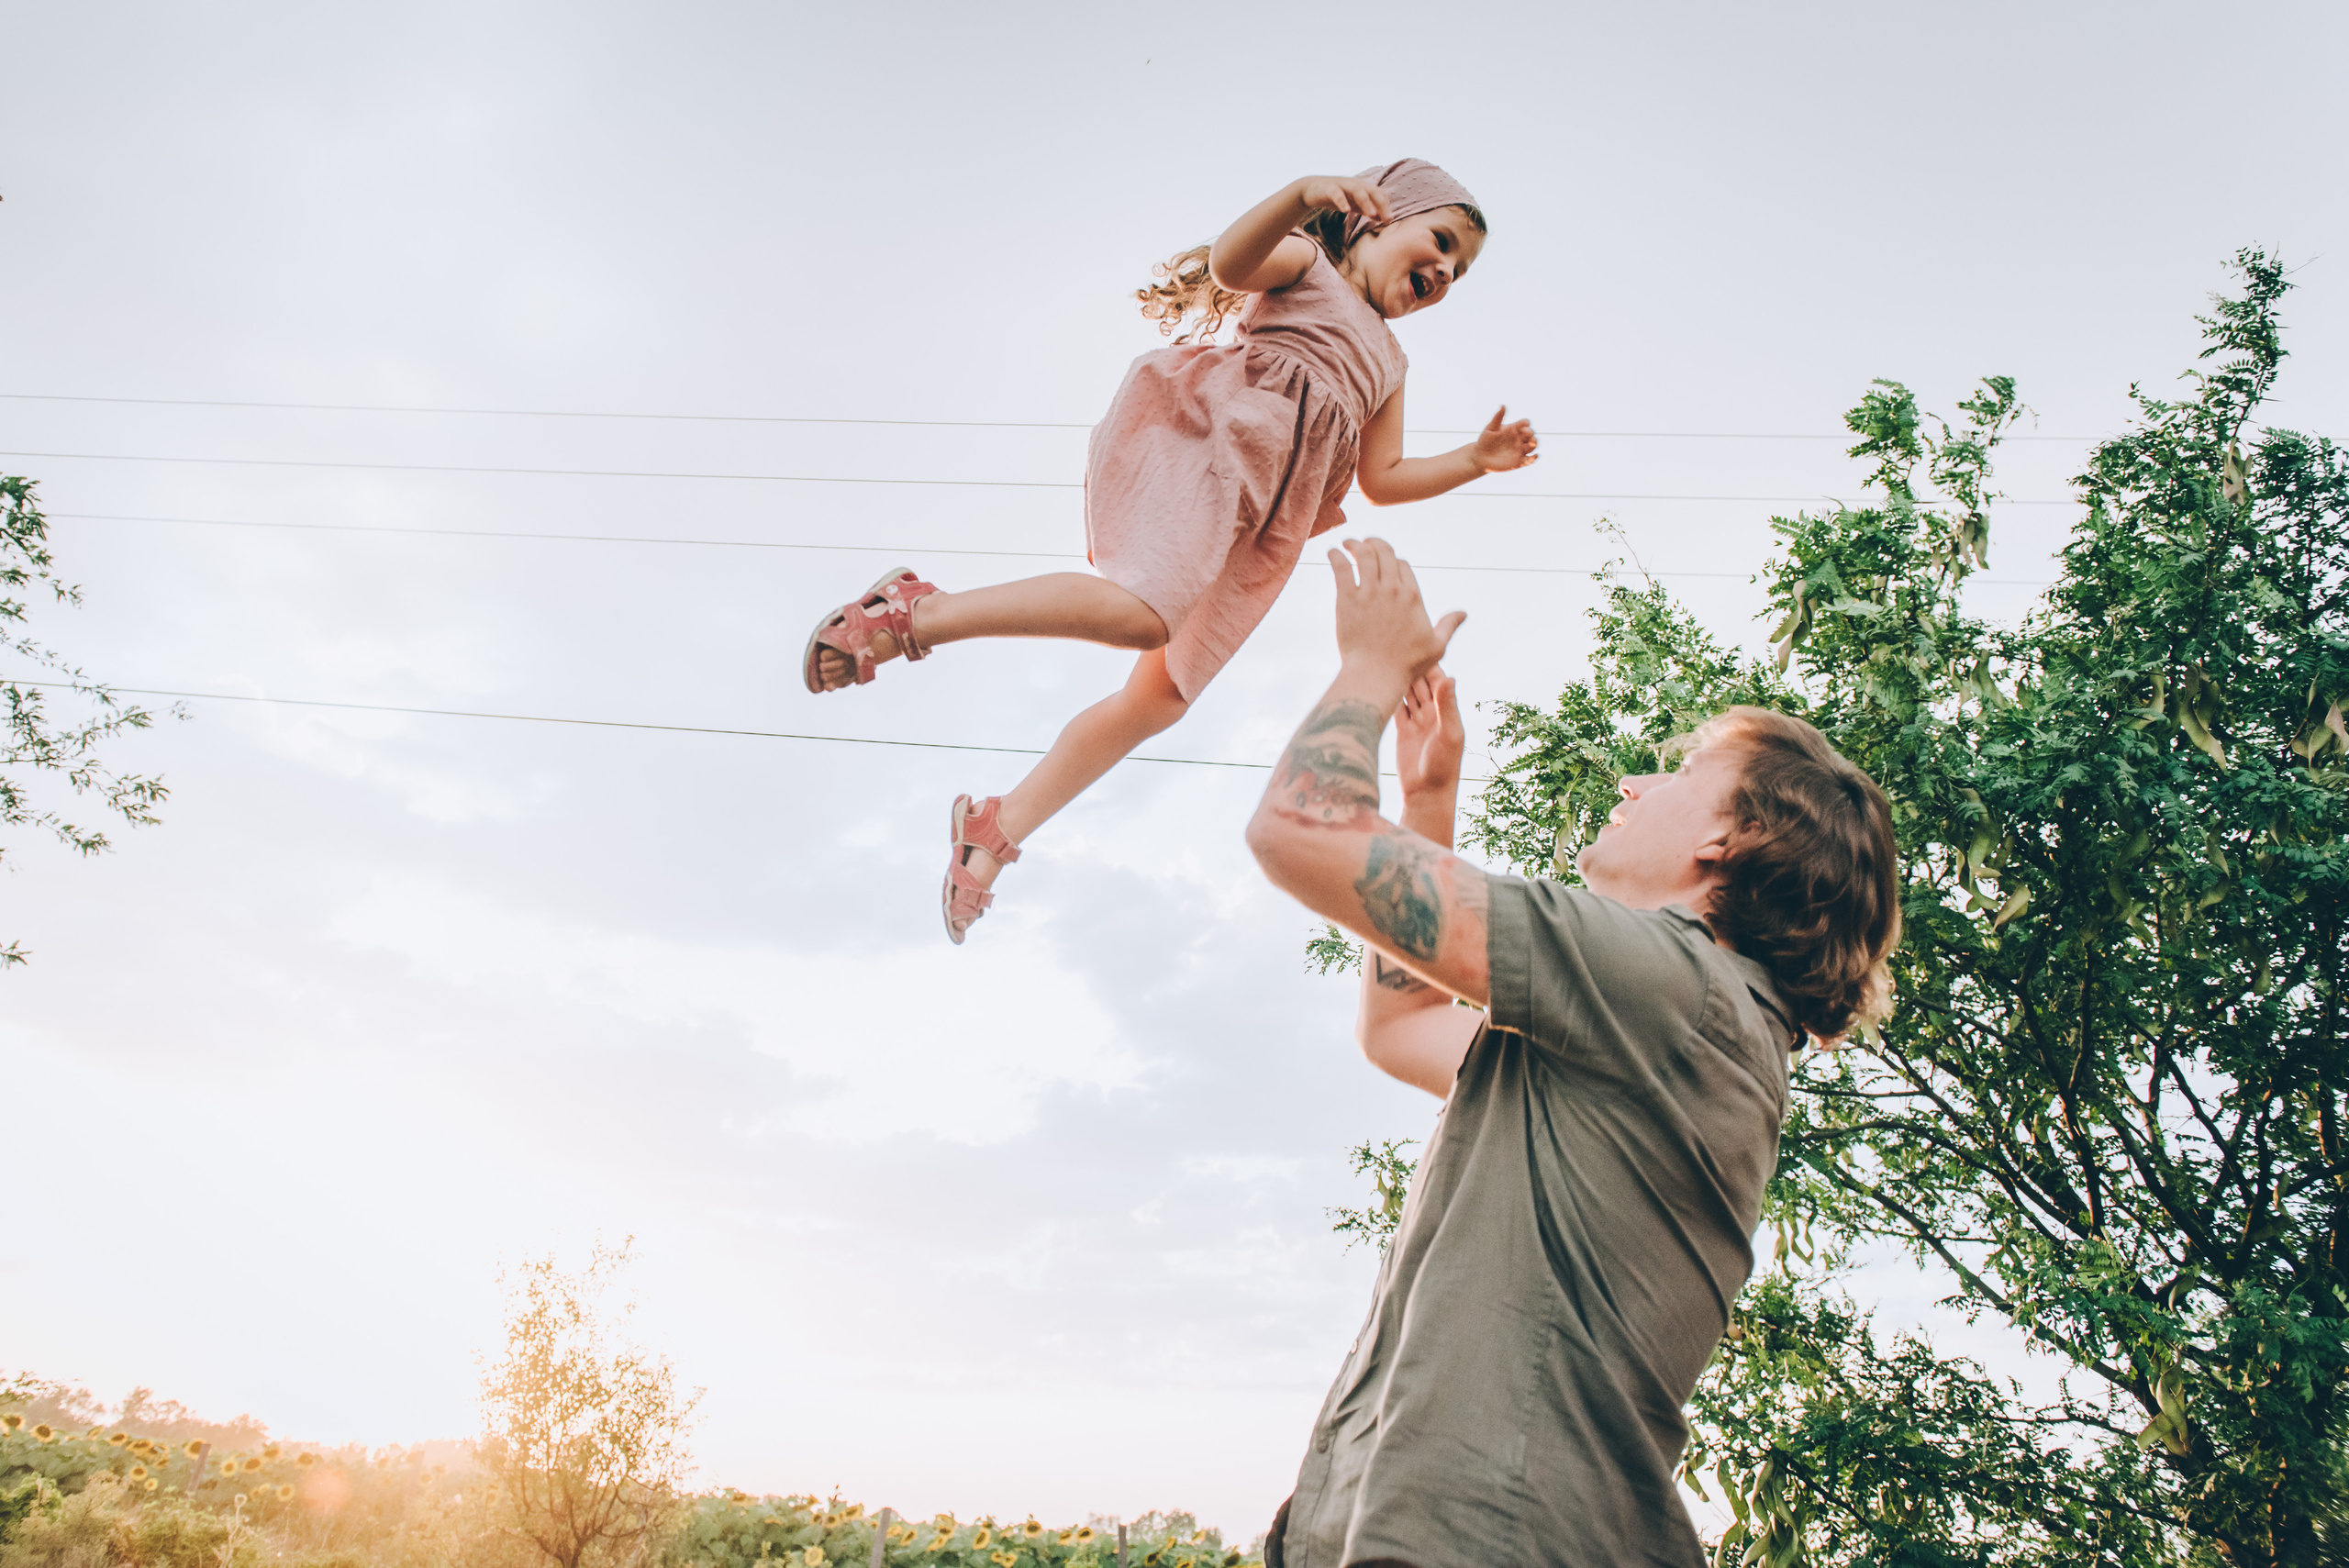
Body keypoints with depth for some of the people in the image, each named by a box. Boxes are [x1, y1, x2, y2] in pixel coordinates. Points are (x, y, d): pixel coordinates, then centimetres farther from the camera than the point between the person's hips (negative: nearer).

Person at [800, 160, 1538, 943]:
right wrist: (1302, 195, -29)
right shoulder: (1304, 259, 13)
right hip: (1215, 430, -8)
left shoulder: (1389, 363, 34)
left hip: (1264, 520, 8)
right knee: (1142, 614, -33)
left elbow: (1383, 480, 31)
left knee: (1162, 696, 1)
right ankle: (914, 614, -23)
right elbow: (1232, 264, -10)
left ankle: (998, 824, 9)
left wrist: (1476, 459, 19)